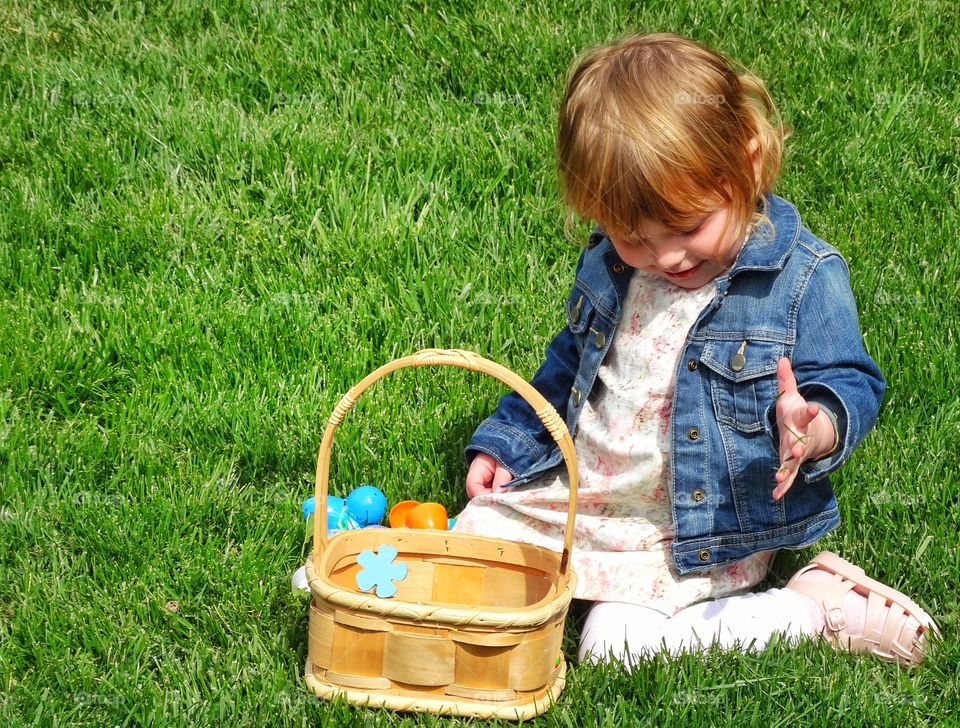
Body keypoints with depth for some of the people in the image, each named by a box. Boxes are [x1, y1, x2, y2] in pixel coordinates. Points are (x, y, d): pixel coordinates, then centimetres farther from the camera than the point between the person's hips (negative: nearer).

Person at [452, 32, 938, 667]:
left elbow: (850, 385, -14)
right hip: (577, 491, 7)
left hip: (707, 529, -7)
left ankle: (816, 607, -9)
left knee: (615, 643, -24)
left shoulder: (805, 277, -17)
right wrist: (504, 441, 17)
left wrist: (813, 429, -37)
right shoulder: (608, 263, 1)